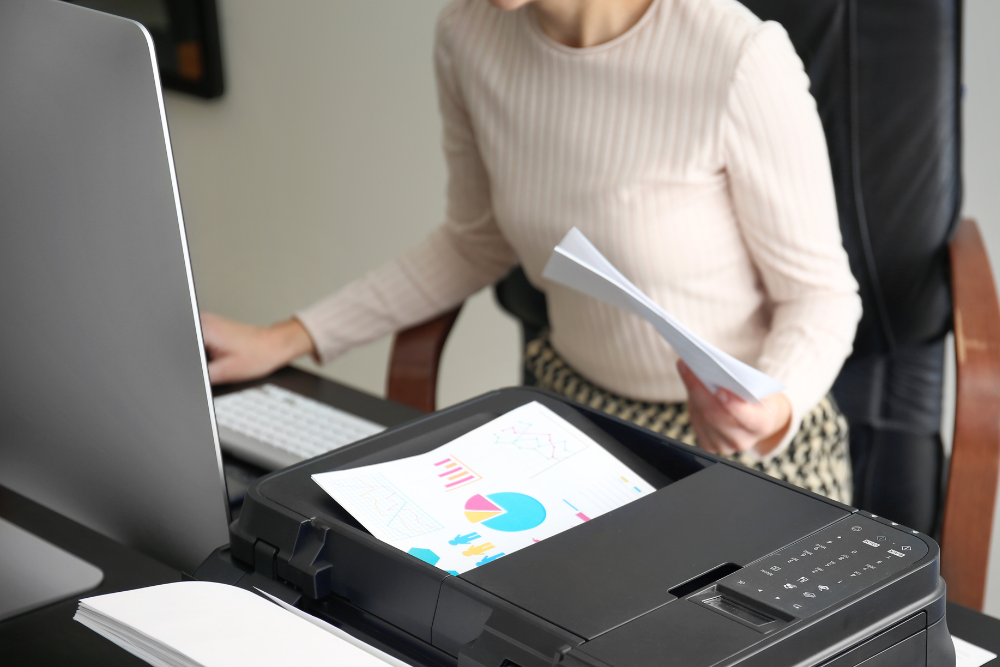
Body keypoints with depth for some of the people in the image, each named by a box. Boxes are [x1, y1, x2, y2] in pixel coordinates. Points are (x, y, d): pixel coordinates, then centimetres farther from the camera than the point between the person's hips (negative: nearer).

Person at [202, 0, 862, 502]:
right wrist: (286, 341, 6)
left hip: (748, 451, -5)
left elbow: (820, 292, -13)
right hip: (572, 405, 5)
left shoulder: (738, 56, -26)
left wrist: (773, 412, -34)